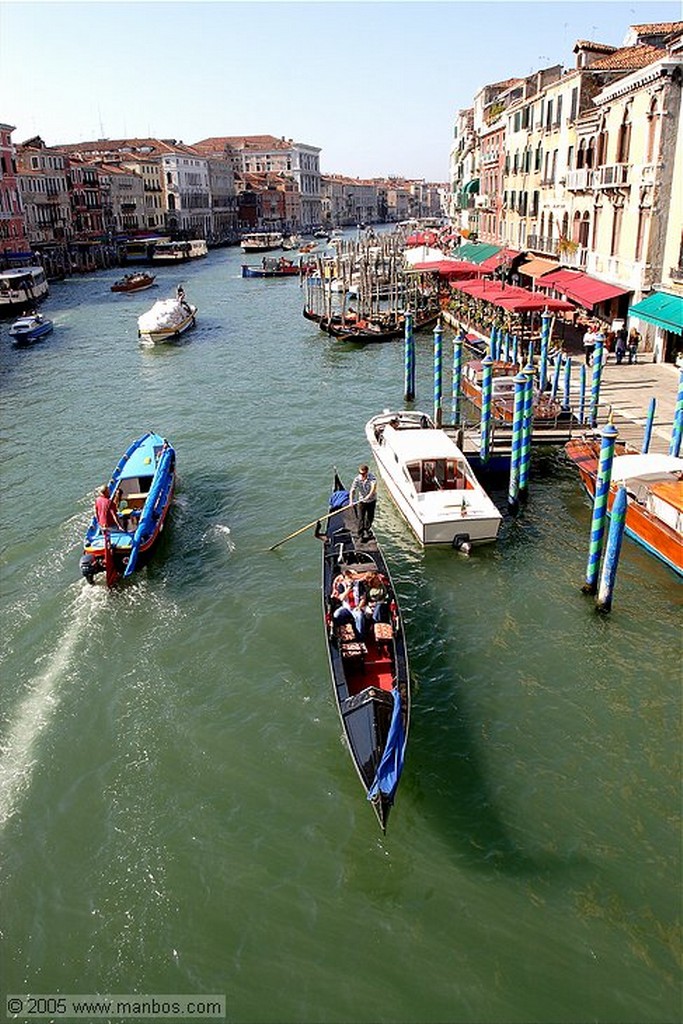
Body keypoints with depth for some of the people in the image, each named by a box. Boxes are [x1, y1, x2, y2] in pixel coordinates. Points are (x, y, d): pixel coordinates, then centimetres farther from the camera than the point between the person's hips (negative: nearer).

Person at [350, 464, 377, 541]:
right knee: (361, 518, -4)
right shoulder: (357, 479, -16)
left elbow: (374, 486, -36)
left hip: (371, 500, 0)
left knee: (370, 517, 13)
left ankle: (366, 530, 37)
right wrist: (351, 501, -35)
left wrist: (369, 495, -51)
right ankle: (361, 534, 6)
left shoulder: (372, 477, -19)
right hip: (362, 501, 0)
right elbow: (352, 490, -22)